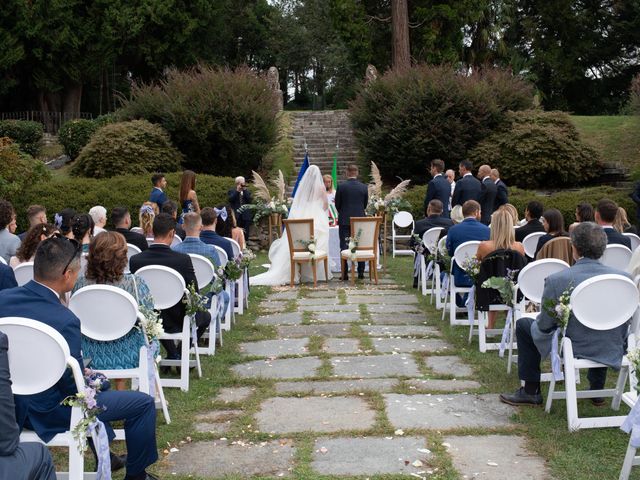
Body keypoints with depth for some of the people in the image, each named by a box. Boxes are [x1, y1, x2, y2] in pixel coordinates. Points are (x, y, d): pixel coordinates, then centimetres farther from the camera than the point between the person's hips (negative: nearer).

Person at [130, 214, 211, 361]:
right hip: (177, 321, -3)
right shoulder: (183, 259, -23)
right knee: (205, 316, 29)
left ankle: (172, 355, 36)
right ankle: (181, 355, 27)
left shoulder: (135, 260, -15)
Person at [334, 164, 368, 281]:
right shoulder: (364, 187, 0)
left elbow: (337, 204, 0)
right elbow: (365, 204, 9)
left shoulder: (341, 186, -8)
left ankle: (345, 273, -1)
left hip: (344, 220, -2)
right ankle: (361, 272, 10)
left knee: (344, 246, 2)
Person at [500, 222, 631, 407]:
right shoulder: (624, 277, -12)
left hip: (573, 350, -4)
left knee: (524, 325, 18)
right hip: (612, 353, 4)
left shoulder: (556, 280, -22)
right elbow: (625, 324, 1)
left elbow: (545, 325, -11)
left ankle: (531, 392, 24)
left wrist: (539, 320, 12)